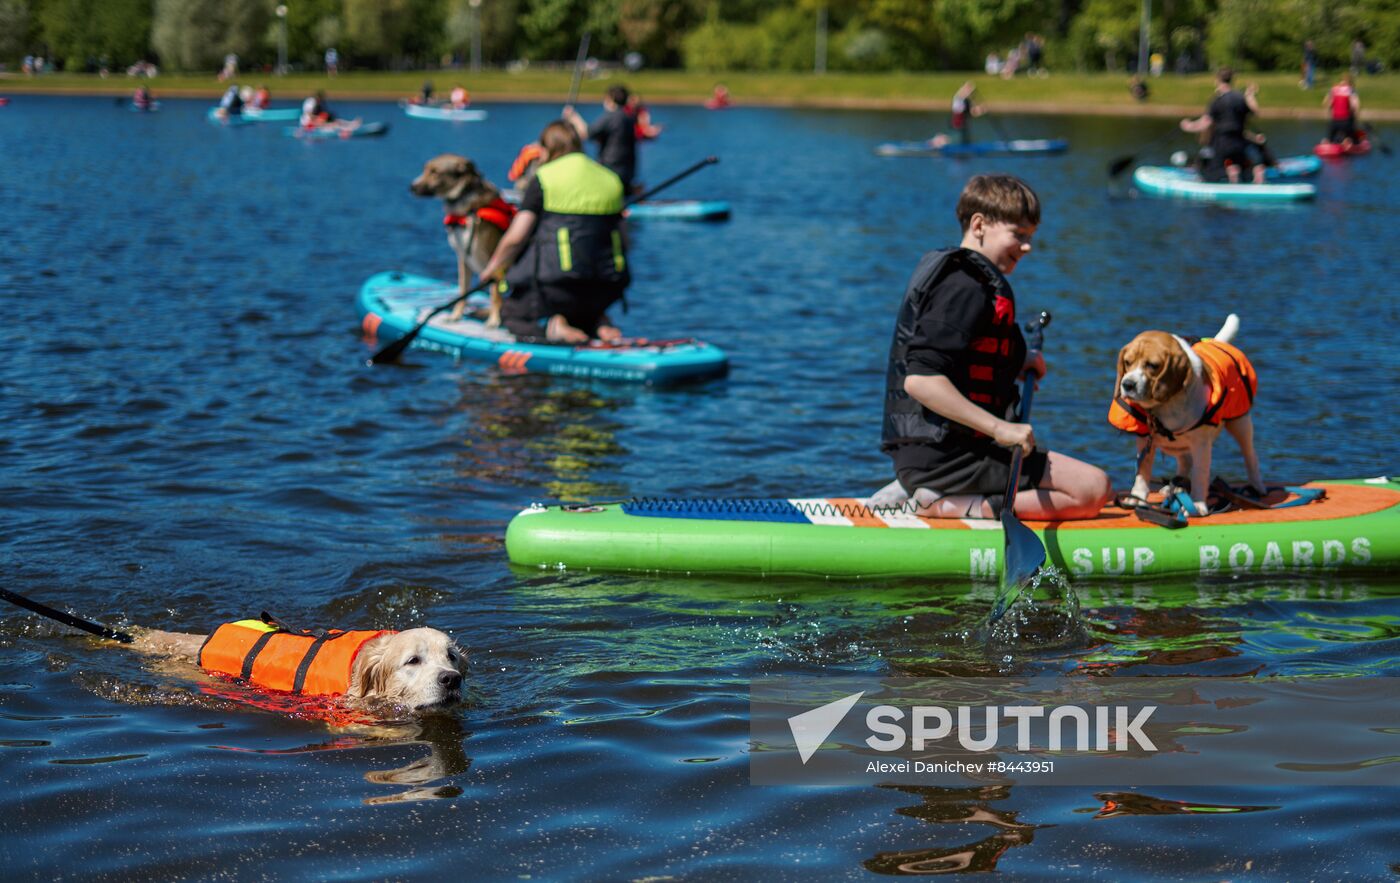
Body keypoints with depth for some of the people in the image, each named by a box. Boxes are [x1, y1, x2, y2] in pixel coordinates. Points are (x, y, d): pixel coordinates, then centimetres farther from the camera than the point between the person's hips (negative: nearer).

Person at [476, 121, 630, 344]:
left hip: (558, 285, -5)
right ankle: (599, 324, 2)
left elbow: (516, 237, -7)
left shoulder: (544, 178, -4)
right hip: (605, 290, 5)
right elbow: (624, 241, 11)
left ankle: (549, 326, -12)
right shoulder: (611, 179, 10)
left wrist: (493, 267, 10)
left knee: (510, 313, 19)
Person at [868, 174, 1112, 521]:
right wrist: (1000, 428, -26)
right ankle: (944, 506, -16)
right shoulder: (968, 287, -14)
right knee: (1094, 488, -15)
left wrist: (1017, 362, 17)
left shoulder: (938, 267, 18)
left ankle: (916, 494, 8)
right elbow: (921, 380, -25)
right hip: (948, 453, -10)